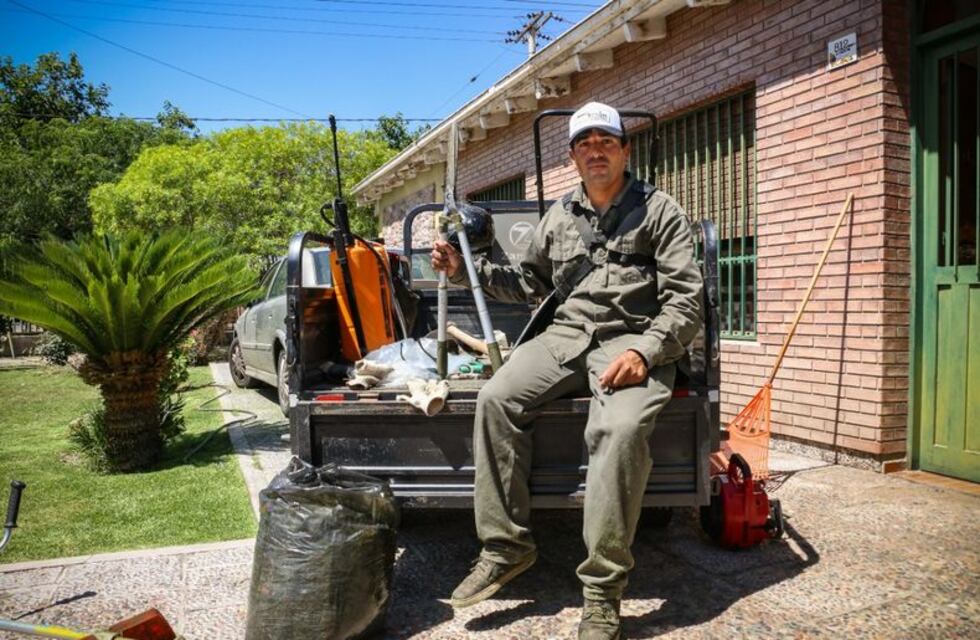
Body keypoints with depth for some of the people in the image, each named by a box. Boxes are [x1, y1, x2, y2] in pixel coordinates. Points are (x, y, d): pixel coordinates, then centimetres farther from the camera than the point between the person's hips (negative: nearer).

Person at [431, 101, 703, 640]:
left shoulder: (659, 211, 4)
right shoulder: (559, 217, 17)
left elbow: (685, 299, -3)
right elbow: (529, 283, 26)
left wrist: (644, 352, -20)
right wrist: (466, 271, 13)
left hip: (635, 339, -4)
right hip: (567, 334, 5)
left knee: (620, 428, -33)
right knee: (496, 398, -20)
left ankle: (603, 591, -20)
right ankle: (506, 547, -9)